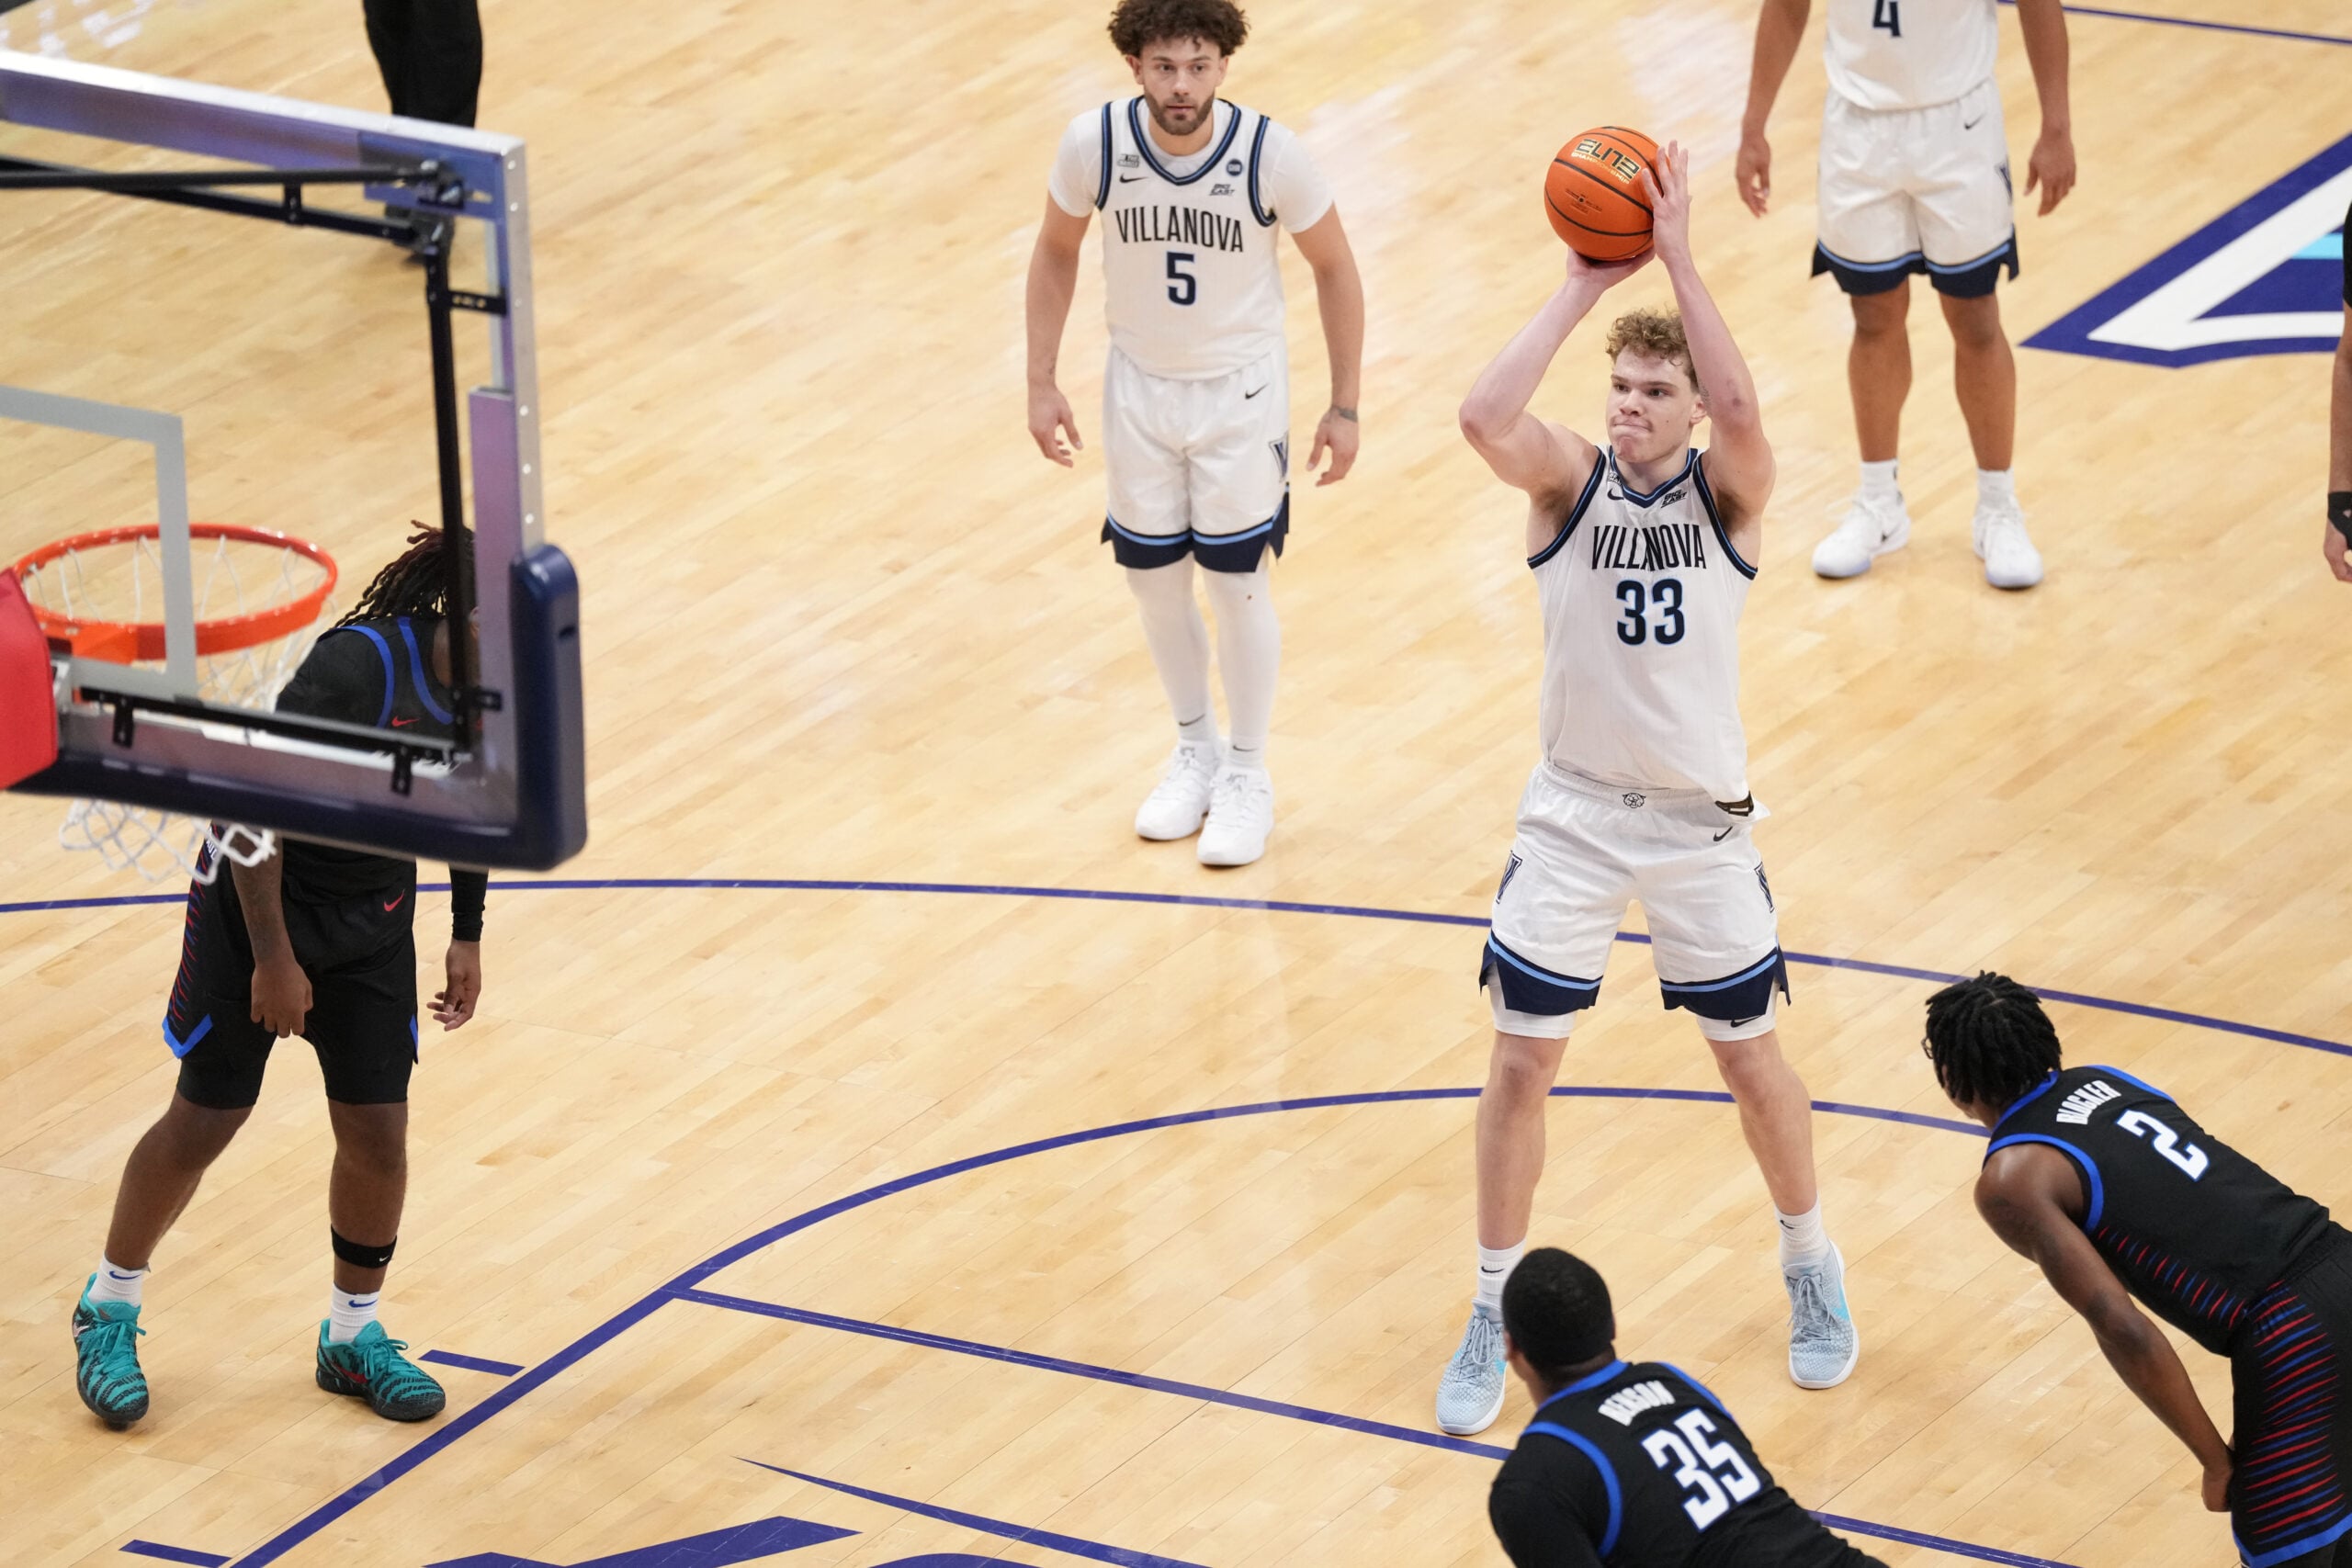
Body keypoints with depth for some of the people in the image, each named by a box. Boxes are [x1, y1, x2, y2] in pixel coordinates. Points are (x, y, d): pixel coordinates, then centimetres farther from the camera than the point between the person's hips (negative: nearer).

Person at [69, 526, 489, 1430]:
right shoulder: (358, 667, -31)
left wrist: (466, 938, 13)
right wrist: (274, 956, -24)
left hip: (373, 924, 6)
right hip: (257, 905, -5)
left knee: (377, 1135, 3)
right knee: (202, 1124, 3)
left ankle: (353, 1336, 24)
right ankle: (108, 1312, 24)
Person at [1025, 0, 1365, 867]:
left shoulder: (1270, 152, -25)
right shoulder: (1094, 143, -20)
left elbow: (1334, 267, -9)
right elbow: (1056, 251, 0)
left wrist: (1345, 406, -6)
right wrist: (1041, 383, 0)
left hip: (1241, 392, -2)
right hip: (1139, 387, 2)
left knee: (1239, 584, 4)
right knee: (1155, 579, 13)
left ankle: (1248, 774, 24)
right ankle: (1195, 750, 36)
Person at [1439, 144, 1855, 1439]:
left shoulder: (1727, 494, -9)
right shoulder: (1569, 484, -8)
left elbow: (1740, 406, -32)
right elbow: (1485, 416, -29)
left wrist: (1676, 256, -30)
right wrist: (1584, 286, -26)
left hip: (1700, 822, 0)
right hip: (1574, 815, 1)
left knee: (1751, 1056, 11)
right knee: (1521, 1063, 1)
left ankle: (1811, 1270, 35)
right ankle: (1494, 1315, 16)